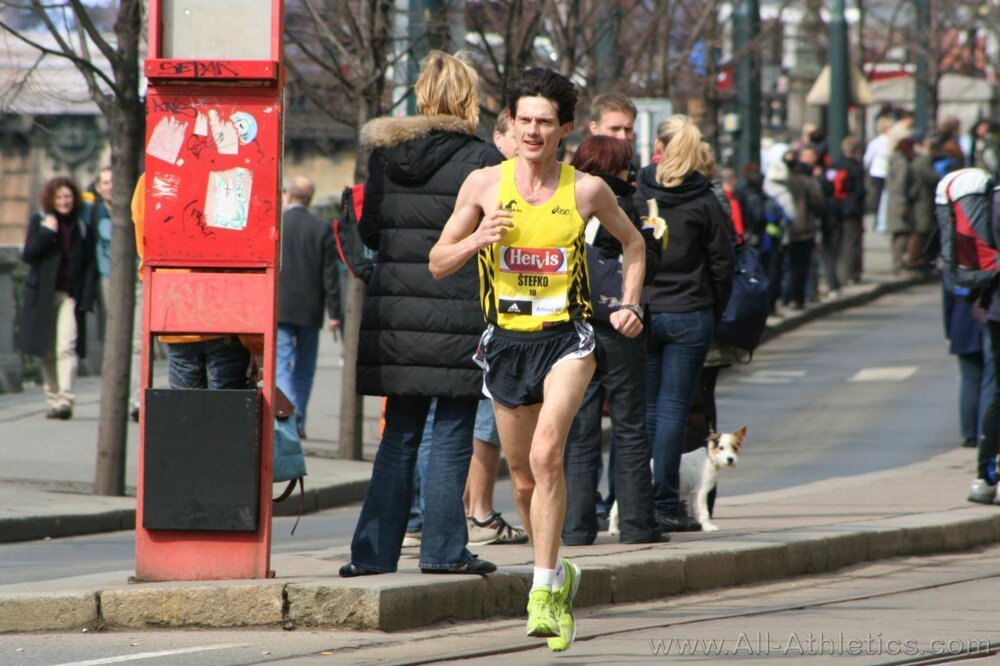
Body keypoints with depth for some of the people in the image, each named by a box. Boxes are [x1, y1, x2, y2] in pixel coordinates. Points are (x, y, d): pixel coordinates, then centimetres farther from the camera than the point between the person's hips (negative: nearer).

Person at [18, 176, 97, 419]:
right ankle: (53, 398, 17)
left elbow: (89, 265, 5)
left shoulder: (82, 226, 7)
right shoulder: (39, 221, 8)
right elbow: (27, 255, 0)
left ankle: (65, 400, -23)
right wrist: (46, 233, -12)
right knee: (47, 352, 6)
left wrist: (87, 297, -4)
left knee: (67, 348, -15)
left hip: (70, 296, -2)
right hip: (43, 296, 2)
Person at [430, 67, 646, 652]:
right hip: (507, 340, 3)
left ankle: (543, 593, -21)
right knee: (525, 478, 10)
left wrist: (631, 306, 4)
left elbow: (633, 242, 16)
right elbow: (438, 264, 4)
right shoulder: (484, 185, -2)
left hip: (567, 339, -3)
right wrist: (477, 240, -16)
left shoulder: (587, 190, -3)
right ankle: (559, 576, 35)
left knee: (546, 456, -23)